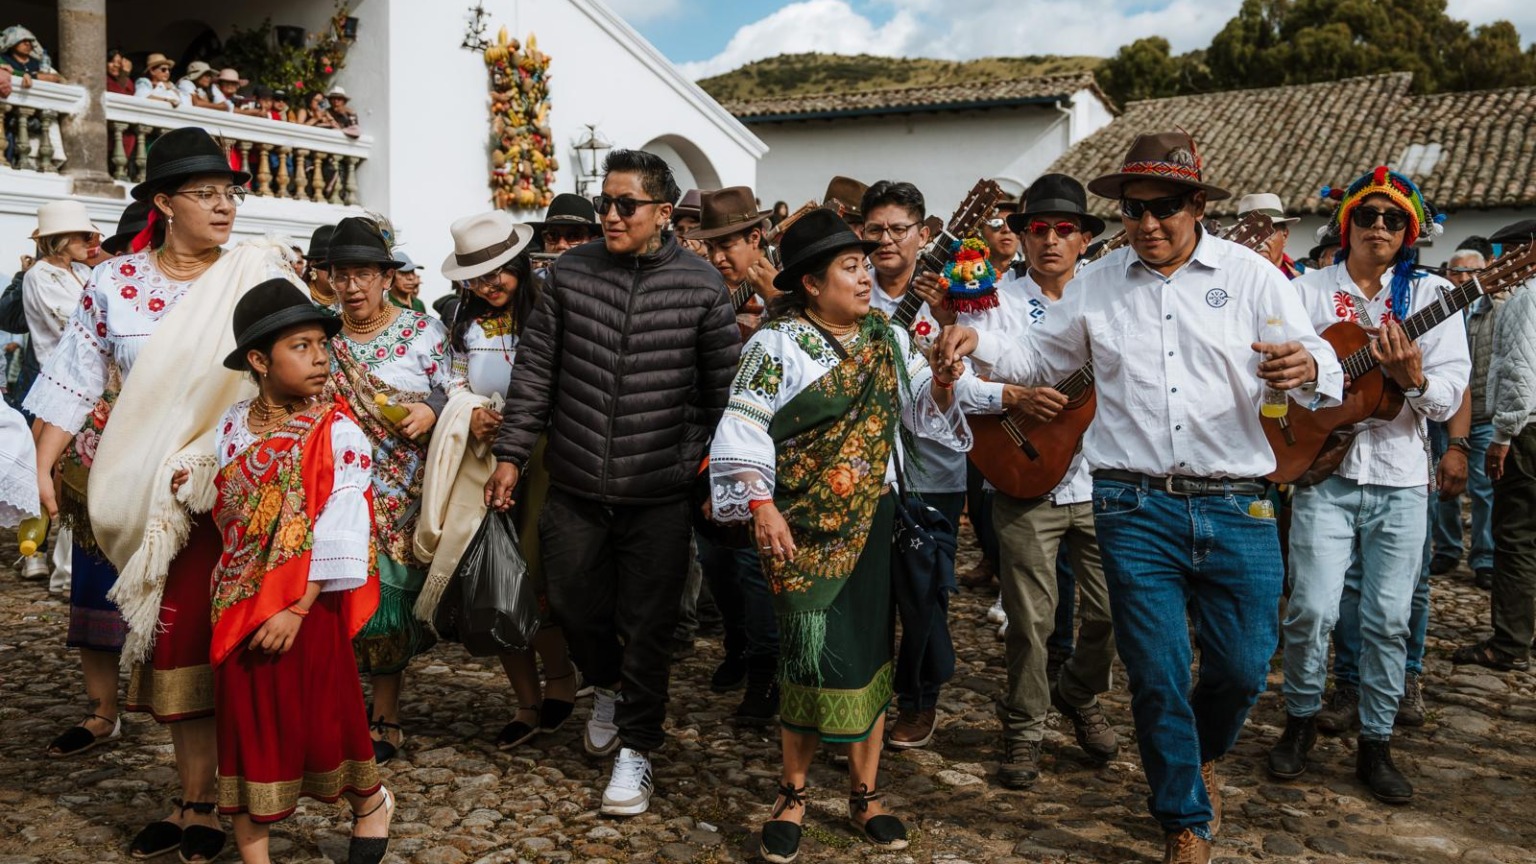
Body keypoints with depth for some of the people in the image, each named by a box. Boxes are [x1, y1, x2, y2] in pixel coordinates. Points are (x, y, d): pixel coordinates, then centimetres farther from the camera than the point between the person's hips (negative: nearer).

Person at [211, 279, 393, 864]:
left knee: (318, 717, 6)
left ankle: (371, 800, 35)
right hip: (238, 604, 4)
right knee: (245, 724, 9)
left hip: (309, 607, -4)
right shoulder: (232, 426, 3)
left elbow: (339, 531, -16)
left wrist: (298, 609, -18)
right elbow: (221, 511, 14)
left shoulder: (337, 432, -11)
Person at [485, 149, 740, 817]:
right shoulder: (570, 272, 0)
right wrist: (511, 454, 1)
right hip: (576, 486, 3)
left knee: (647, 624, 5)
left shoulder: (699, 286, -5)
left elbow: (724, 388, 1)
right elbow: (536, 368, 3)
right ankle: (607, 687, 46)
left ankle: (636, 747, 23)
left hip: (660, 494, -2)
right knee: (572, 600, 15)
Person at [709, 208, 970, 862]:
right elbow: (742, 431, -8)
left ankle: (865, 796, 20)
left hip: (870, 521, 5)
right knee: (814, 655, -5)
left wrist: (943, 381, -10)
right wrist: (762, 506, -18)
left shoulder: (887, 338, 8)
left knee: (868, 653, 7)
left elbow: (925, 413, 10)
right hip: (801, 529, -4)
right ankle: (793, 796, 14)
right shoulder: (778, 345, -6)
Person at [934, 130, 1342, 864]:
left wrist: (1307, 371, -29)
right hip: (1135, 507, 1)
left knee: (1243, 666, 7)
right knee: (1157, 675, 5)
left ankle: (1202, 755, 42)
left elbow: (1324, 371, -5)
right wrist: (978, 345, -2)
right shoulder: (1097, 284, 7)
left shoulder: (1251, 275, 1)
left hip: (1236, 506, 0)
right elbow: (1042, 357, 17)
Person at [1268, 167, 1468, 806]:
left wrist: (1414, 378, -21)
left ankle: (1375, 744, 18)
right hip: (1323, 469, -1)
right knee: (1313, 608, -8)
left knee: (1389, 617, 3)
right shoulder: (1309, 289, 5)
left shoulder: (1430, 296, 6)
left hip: (1400, 477, 1)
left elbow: (1450, 397, -1)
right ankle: (1301, 722, 15)